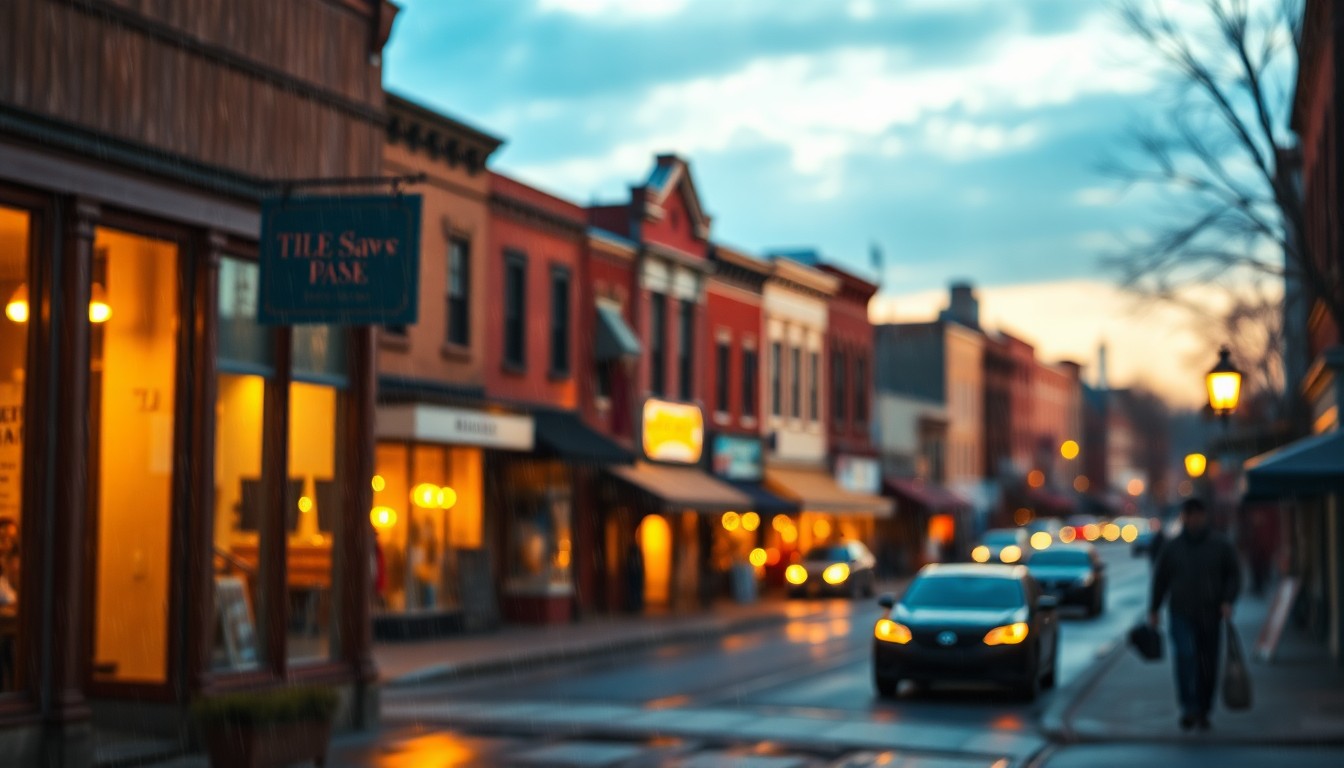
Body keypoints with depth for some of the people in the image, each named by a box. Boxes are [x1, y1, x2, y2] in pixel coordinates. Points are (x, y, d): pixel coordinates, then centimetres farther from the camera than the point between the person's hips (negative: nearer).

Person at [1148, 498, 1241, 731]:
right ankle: (1189, 709, -21)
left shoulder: (1220, 546, 5)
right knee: (1185, 657, -19)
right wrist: (1153, 611, 9)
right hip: (1181, 615, -1)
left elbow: (1233, 575, 7)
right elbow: (1160, 580, 11)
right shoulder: (1172, 547, 6)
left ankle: (1203, 711, 19)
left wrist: (1227, 601, -8)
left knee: (1208, 666, 5)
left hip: (1210, 615, 1)